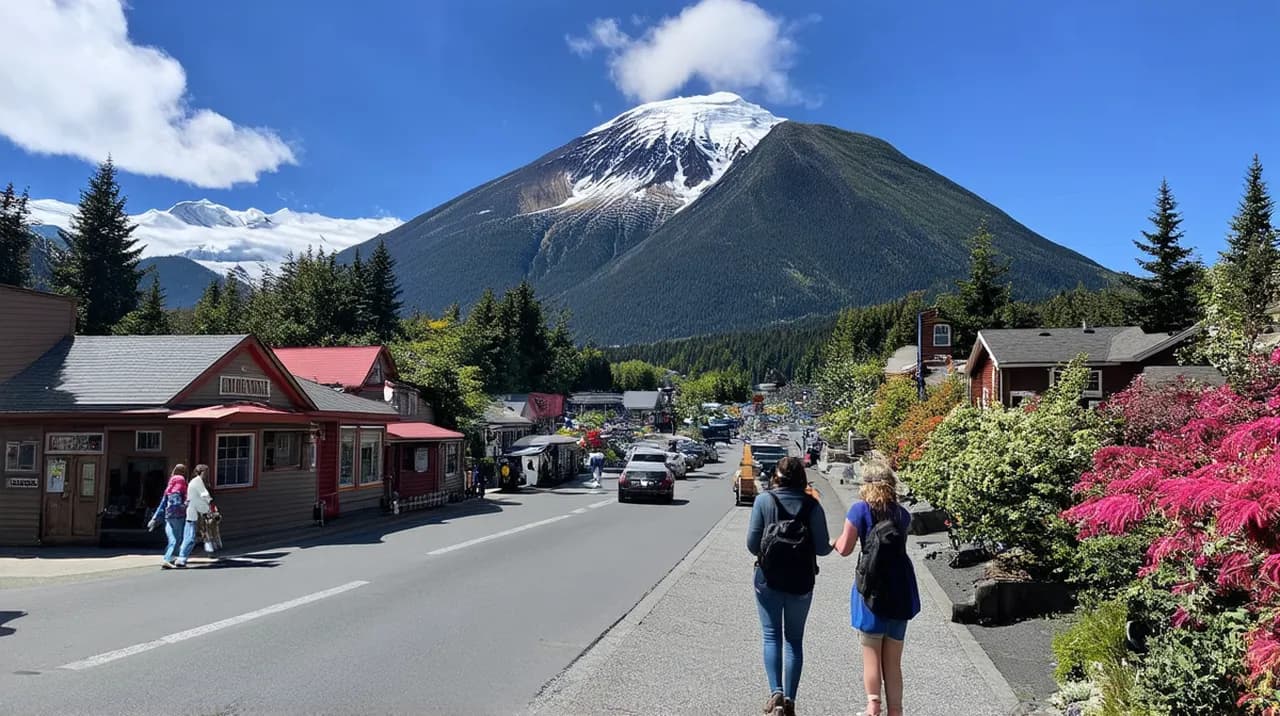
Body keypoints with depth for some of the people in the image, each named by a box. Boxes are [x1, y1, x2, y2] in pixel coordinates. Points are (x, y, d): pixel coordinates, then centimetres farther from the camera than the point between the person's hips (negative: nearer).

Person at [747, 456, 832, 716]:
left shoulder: (763, 500, -8)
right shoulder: (812, 505, -6)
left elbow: (752, 543, -8)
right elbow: (822, 548, -6)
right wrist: (833, 545, 16)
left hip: (768, 580, -1)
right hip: (801, 582, 1)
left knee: (771, 636, 9)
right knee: (794, 639, 13)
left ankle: (776, 693, -6)